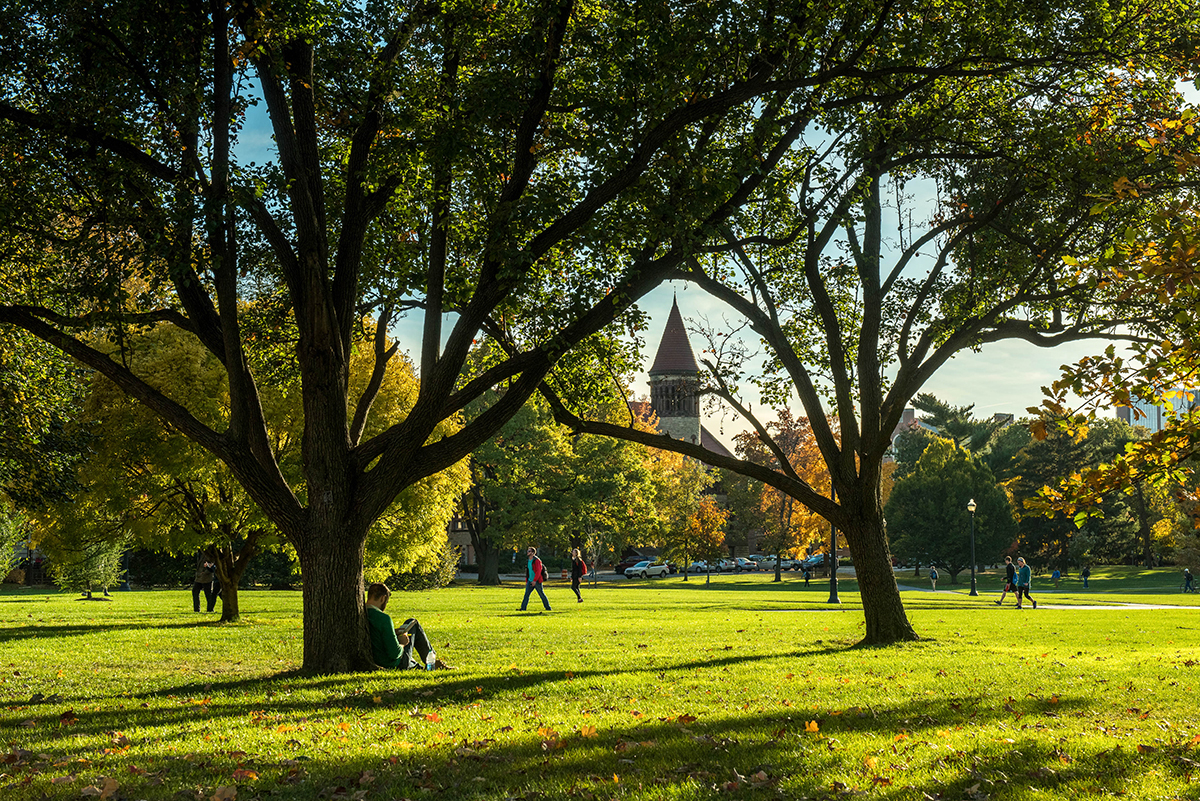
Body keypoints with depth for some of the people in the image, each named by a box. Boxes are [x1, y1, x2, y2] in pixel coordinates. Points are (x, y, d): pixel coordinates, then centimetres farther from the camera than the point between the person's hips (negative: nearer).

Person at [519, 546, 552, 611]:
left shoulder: (537, 560, -13)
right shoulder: (528, 561, 13)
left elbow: (538, 571, -19)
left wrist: (534, 580, -23)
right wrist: (526, 581, 16)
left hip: (537, 581, -7)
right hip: (530, 581, 7)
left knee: (542, 594, 2)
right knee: (526, 594, -5)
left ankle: (548, 608, 14)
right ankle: (523, 608, -10)